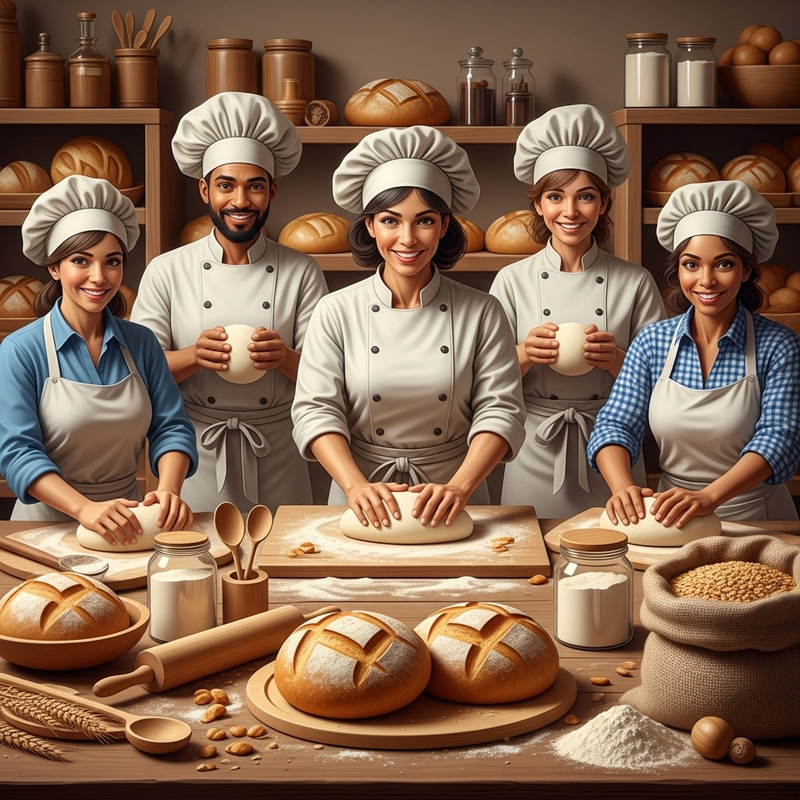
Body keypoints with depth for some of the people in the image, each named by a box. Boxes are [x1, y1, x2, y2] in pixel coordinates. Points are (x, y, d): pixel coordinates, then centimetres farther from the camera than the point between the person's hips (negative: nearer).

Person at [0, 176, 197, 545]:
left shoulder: (141, 343, 8)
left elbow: (171, 427, 6)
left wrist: (169, 490, -14)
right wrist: (85, 508, -23)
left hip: (128, 523, 3)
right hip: (49, 522, -2)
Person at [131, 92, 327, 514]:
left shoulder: (301, 272, 2)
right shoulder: (166, 272, 1)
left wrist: (284, 358, -22)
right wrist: (194, 357, -22)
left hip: (277, 462, 1)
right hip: (195, 461, 0)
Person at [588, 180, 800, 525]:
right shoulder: (652, 342, 5)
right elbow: (615, 425, 0)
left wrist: (709, 497, -28)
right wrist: (623, 486, -22)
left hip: (754, 518, -2)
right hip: (670, 518, 2)